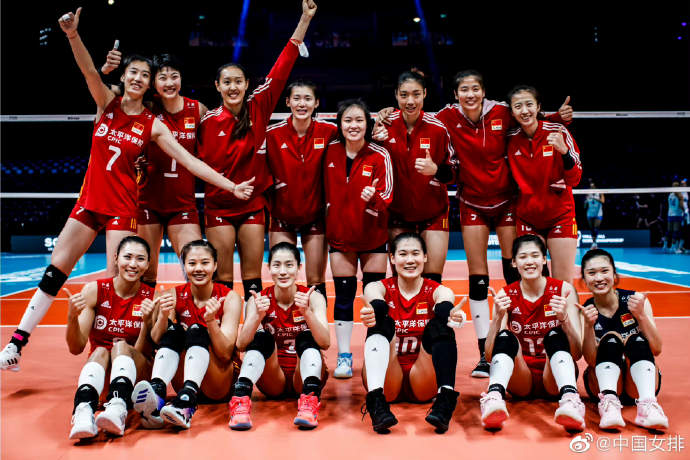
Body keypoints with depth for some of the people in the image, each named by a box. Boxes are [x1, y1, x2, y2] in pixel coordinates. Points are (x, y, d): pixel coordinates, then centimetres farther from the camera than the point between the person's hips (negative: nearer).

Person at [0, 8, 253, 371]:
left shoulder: (152, 125, -3)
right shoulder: (107, 103, 2)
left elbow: (189, 161, -7)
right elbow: (90, 71, -17)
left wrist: (232, 186, -14)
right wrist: (73, 35, -35)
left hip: (123, 207, -2)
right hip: (90, 200, 3)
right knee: (55, 271, 5)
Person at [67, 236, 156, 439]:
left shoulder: (152, 298, -6)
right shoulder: (95, 290, -3)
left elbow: (142, 353, -10)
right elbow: (76, 348, -7)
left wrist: (147, 322, -26)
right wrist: (72, 317, -26)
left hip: (136, 374, -1)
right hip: (98, 368, 1)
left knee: (122, 346, -30)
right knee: (100, 351, -30)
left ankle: (118, 409, -54)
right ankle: (83, 411, -56)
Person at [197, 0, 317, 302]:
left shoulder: (258, 108, -4)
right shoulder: (208, 120, -6)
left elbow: (282, 66, -6)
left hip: (253, 203, 1)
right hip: (218, 205, -1)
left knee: (252, 274, 7)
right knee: (223, 276, 3)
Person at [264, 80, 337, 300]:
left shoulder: (329, 131, -8)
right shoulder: (273, 133, -8)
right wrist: (266, 208, -6)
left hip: (315, 215, 0)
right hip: (282, 215, 0)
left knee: (316, 282, 5)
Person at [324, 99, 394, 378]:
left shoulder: (380, 156, -11)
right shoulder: (331, 152, -3)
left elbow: (387, 196, -14)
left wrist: (373, 197, -34)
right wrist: (327, 222, 11)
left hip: (373, 235, -2)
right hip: (339, 233, 2)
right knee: (343, 295, 5)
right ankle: (344, 356, 15)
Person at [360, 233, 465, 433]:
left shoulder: (437, 290, 3)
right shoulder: (380, 288, 3)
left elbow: (445, 305, -22)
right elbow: (374, 299, -23)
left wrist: (451, 315, -48)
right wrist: (369, 314, -48)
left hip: (424, 384, 0)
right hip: (386, 381, 0)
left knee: (439, 326, -25)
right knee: (381, 322, -26)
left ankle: (445, 400, -38)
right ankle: (377, 404, -39)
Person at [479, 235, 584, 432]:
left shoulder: (564, 290, -4)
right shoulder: (506, 295, -2)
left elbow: (578, 354, -10)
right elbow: (489, 356, -10)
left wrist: (564, 318, -28)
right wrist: (498, 317, -25)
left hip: (554, 379, 0)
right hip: (520, 381, 1)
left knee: (556, 336, -28)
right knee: (505, 338, -27)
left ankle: (570, 400, -49)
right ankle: (494, 398, -49)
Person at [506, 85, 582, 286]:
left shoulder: (557, 132, -9)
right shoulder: (511, 139, -2)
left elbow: (574, 180, -11)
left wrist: (564, 150, -25)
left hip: (559, 215, -2)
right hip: (526, 218, 2)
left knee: (563, 283, -2)